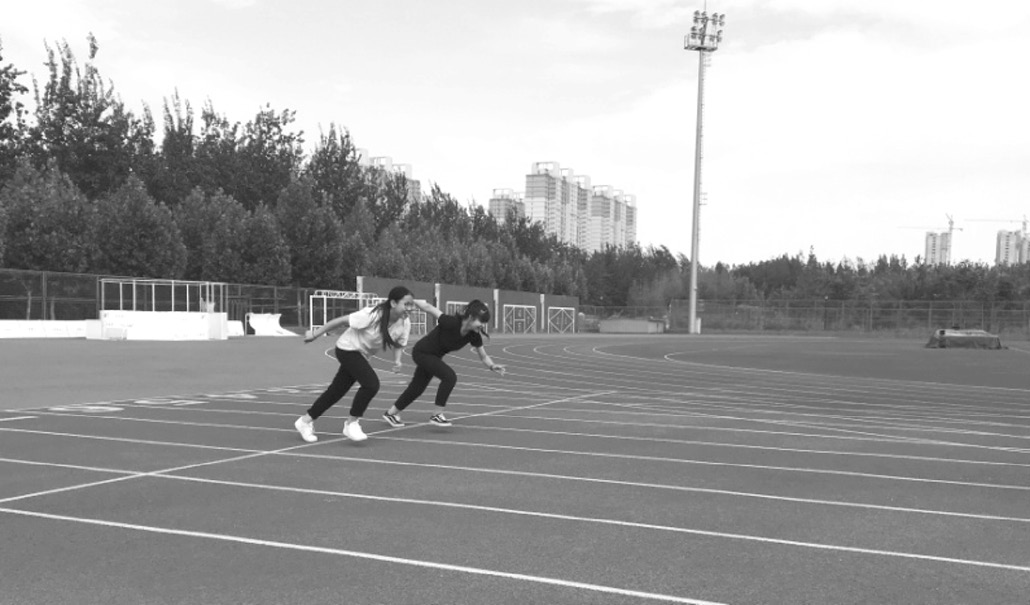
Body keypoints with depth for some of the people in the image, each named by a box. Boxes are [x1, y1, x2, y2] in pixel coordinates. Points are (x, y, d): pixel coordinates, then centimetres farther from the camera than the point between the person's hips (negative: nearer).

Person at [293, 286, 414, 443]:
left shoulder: (405, 324, -15)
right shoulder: (373, 315, -33)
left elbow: (398, 344, 2)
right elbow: (342, 321, -23)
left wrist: (397, 361, -18)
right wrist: (315, 334, -15)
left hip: (361, 355, 7)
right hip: (347, 348, -7)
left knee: (336, 391, 13)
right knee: (371, 383, -24)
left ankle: (306, 420, 30)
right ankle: (352, 423, -6)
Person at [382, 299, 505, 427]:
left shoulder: (474, 335, -17)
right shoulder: (452, 323, -35)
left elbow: (483, 356, -6)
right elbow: (430, 308, -27)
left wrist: (492, 366, -24)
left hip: (434, 356, 7)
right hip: (421, 353, -7)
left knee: (417, 388, 20)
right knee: (449, 377, -23)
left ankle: (391, 413, 41)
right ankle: (437, 415, -10)